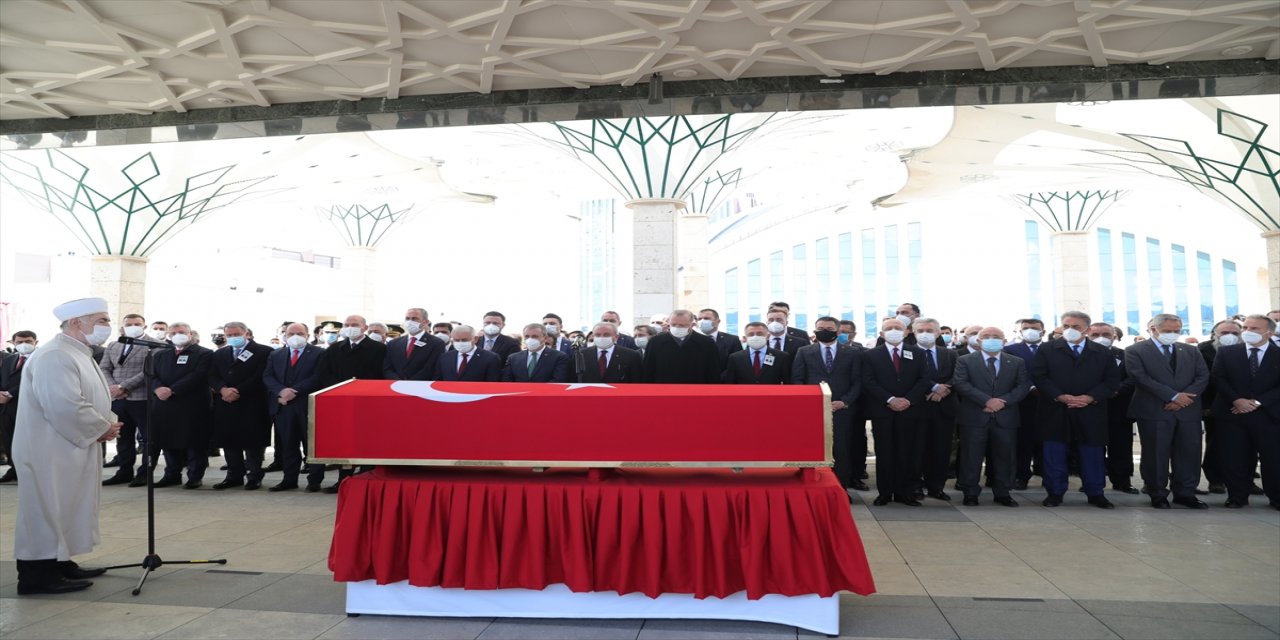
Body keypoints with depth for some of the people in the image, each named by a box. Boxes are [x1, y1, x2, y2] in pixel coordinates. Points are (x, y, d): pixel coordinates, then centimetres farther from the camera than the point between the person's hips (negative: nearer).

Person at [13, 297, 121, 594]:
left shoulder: (79, 355, 13)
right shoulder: (55, 357, -21)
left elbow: (91, 400, 21)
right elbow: (66, 407, -28)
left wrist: (109, 422, 3)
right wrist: (103, 428, -16)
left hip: (73, 450, 11)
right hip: (52, 452, -10)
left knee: (66, 511, 16)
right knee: (48, 511, -3)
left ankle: (60, 564, 26)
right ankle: (39, 576, 5)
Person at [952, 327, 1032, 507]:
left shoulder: (1017, 362, 11)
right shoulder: (965, 361, 3)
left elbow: (1023, 386, 2)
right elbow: (960, 384, -9)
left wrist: (1003, 401, -13)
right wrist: (986, 400, -18)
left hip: (1006, 417, 2)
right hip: (974, 417, -2)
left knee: (1005, 456, 6)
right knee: (971, 457, 0)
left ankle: (1003, 493, 18)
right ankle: (970, 493, 9)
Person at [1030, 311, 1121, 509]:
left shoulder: (1103, 353, 10)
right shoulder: (1047, 350, 5)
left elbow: (1112, 380, 4)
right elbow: (1039, 376, -3)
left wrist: (1090, 397, -10)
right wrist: (1060, 396, -14)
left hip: (1090, 412, 1)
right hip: (1056, 412, -1)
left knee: (1092, 453, 5)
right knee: (1055, 453, 2)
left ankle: (1095, 493, 16)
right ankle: (1055, 492, 11)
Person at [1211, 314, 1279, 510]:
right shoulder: (1226, 353, 7)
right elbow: (1218, 378, 0)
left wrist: (1257, 402, -12)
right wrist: (1237, 400, -13)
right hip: (1232, 412, 1)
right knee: (1234, 458, 3)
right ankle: (1237, 497, 11)